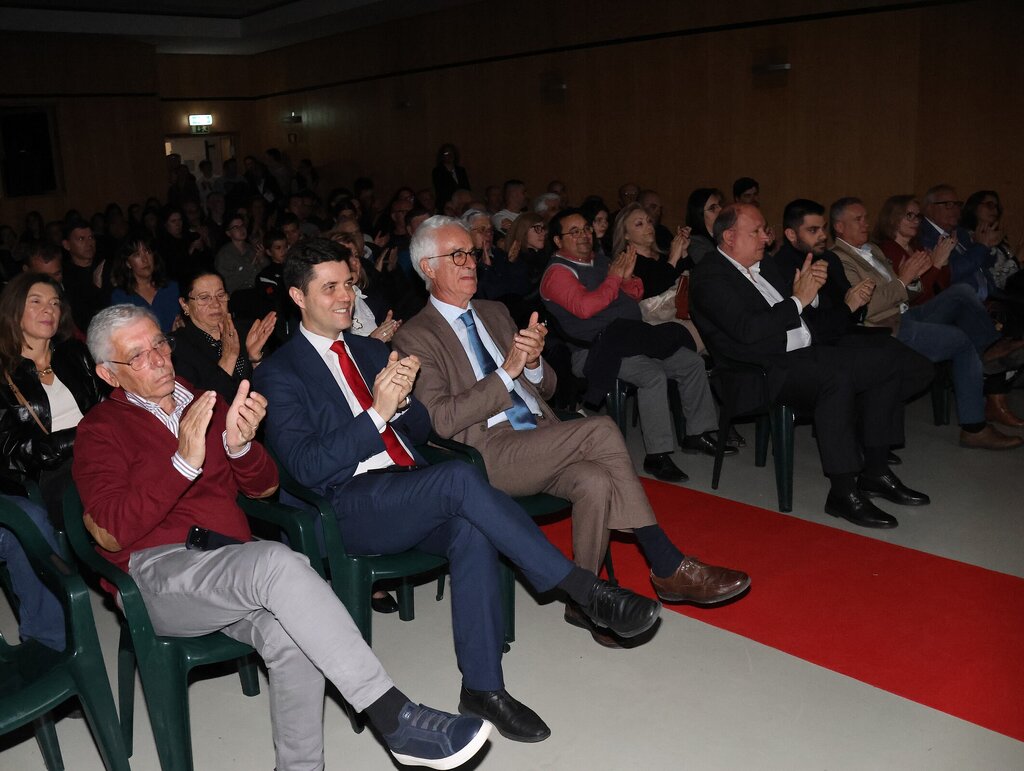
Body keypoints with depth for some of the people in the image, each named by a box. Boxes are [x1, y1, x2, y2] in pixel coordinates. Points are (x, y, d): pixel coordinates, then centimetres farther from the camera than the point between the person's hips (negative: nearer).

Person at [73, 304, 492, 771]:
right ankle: (395, 718, -32)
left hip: (233, 564, 4)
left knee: (291, 638, -30)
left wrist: (238, 445, -9)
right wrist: (184, 462, -21)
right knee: (277, 562, -33)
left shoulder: (205, 405, 19)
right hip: (157, 573, -4)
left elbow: (263, 487, 14)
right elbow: (112, 532, -9)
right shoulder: (101, 431, 6)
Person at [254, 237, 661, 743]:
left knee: (472, 531, -29)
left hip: (411, 493, 5)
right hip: (350, 507, -5)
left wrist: (400, 400, -6)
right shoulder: (279, 374, 2)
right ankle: (589, 594, -26)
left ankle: (482, 687, -20)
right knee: (459, 478, -32)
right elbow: (305, 466, -11)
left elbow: (421, 430, 17)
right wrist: (377, 413, -21)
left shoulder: (371, 350, 20)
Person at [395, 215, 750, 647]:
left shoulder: (495, 313, 20)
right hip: (488, 453, -6)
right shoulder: (415, 338, -1)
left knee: (596, 482, -28)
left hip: (539, 442, 6)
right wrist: (507, 372, -17)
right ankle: (668, 567, -17)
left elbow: (546, 388, 20)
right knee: (601, 430, -26)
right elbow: (441, 420, -13)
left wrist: (533, 362, -4)